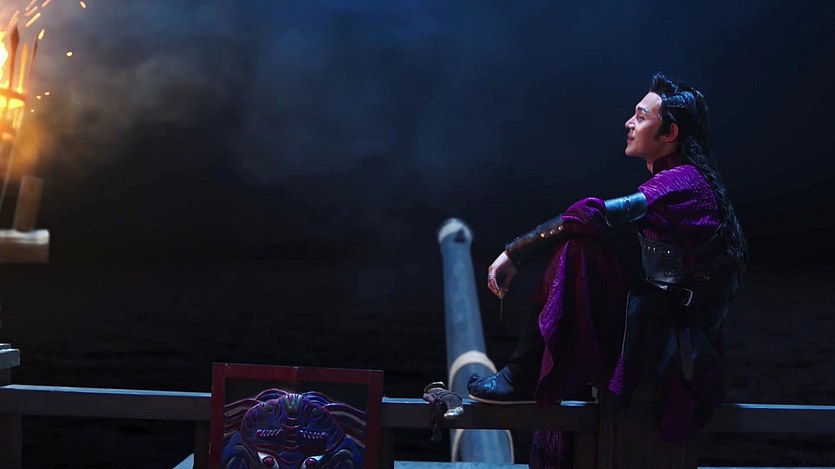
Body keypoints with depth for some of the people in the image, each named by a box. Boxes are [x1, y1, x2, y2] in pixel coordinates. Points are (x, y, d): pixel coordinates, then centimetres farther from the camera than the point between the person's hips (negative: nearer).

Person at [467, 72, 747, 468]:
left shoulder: (682, 182, -12)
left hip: (672, 357, -10)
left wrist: (514, 253, -21)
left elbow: (593, 217, -27)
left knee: (577, 250, -20)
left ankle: (522, 379, -14)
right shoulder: (673, 183, 18)